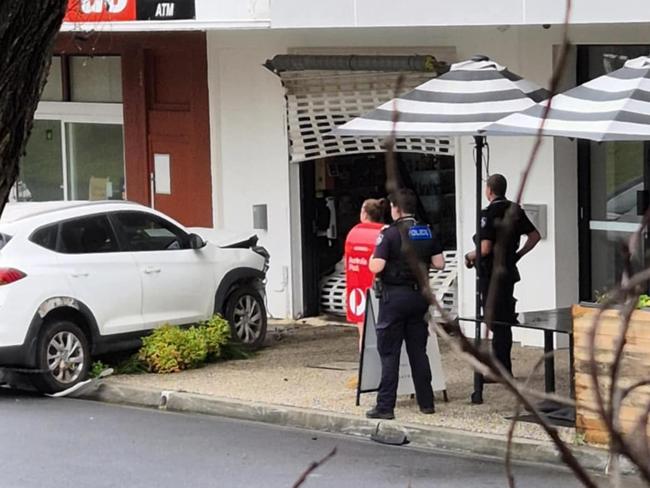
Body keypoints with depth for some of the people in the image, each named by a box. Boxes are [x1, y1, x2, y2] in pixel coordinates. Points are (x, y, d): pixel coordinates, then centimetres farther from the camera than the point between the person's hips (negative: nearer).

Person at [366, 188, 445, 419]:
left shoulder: (390, 233, -13)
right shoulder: (428, 232, 4)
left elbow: (376, 267, -18)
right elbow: (439, 263, 5)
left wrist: (372, 258, 4)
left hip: (395, 296, -5)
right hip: (419, 296, 5)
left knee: (389, 353, -1)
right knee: (418, 351, 13)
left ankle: (385, 406, -2)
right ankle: (426, 402, 15)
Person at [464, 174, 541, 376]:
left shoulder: (488, 214, -16)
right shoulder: (516, 211, 7)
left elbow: (485, 248, -22)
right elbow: (535, 236, 11)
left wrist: (469, 256, -5)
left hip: (491, 274, -8)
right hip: (509, 272, 8)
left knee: (496, 323, -3)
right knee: (506, 320, 14)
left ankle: (501, 370, 0)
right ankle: (503, 368, 21)